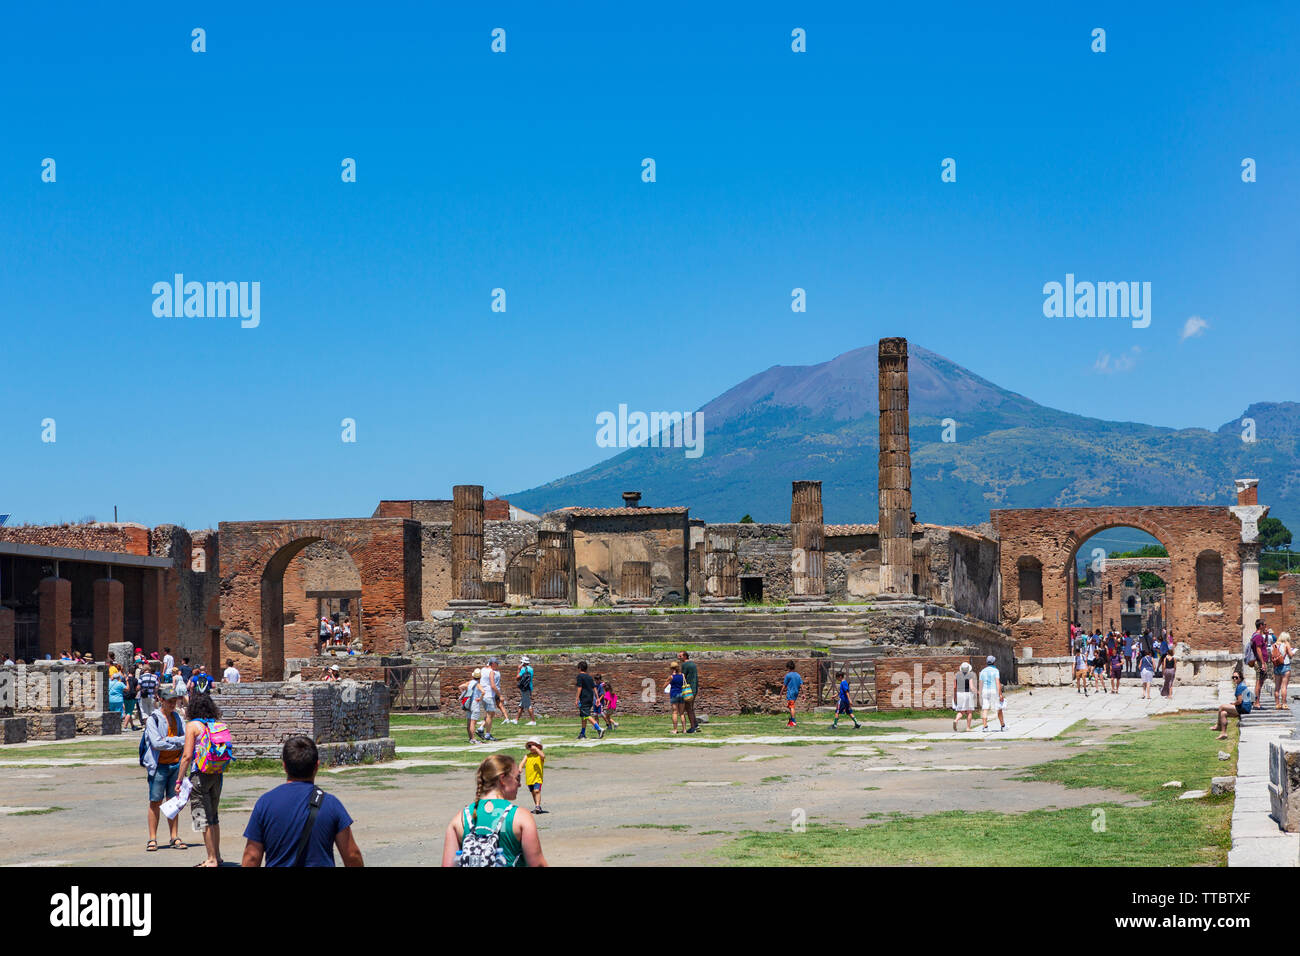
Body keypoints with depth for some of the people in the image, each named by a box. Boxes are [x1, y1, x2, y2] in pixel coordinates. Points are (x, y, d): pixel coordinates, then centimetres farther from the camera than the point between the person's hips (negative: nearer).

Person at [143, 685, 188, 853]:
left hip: (175, 764, 5)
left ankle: (175, 838, 13)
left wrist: (168, 740, -14)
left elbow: (187, 737, 3)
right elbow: (157, 743, -17)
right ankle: (152, 839, 3)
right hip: (159, 765, -5)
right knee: (155, 801, -2)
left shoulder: (177, 717, 11)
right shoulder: (152, 719, -6)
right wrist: (179, 743, -13)